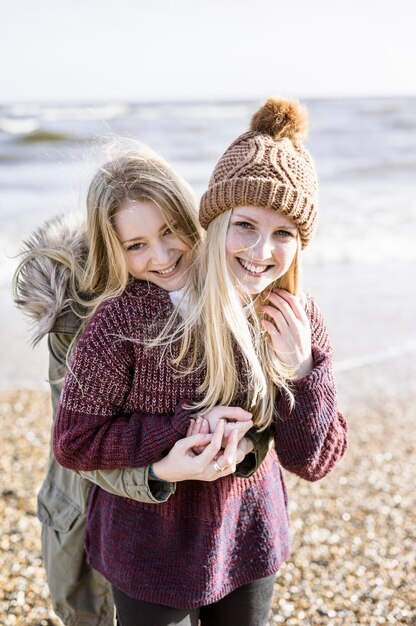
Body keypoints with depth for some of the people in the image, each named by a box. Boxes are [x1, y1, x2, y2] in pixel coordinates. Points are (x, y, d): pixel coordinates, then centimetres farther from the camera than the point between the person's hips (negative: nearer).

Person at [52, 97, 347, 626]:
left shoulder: (300, 320, -13)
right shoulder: (133, 315, -26)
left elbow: (313, 462, -8)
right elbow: (73, 442, -17)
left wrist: (301, 371, -24)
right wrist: (188, 427, -27)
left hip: (251, 537, 4)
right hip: (155, 548, -4)